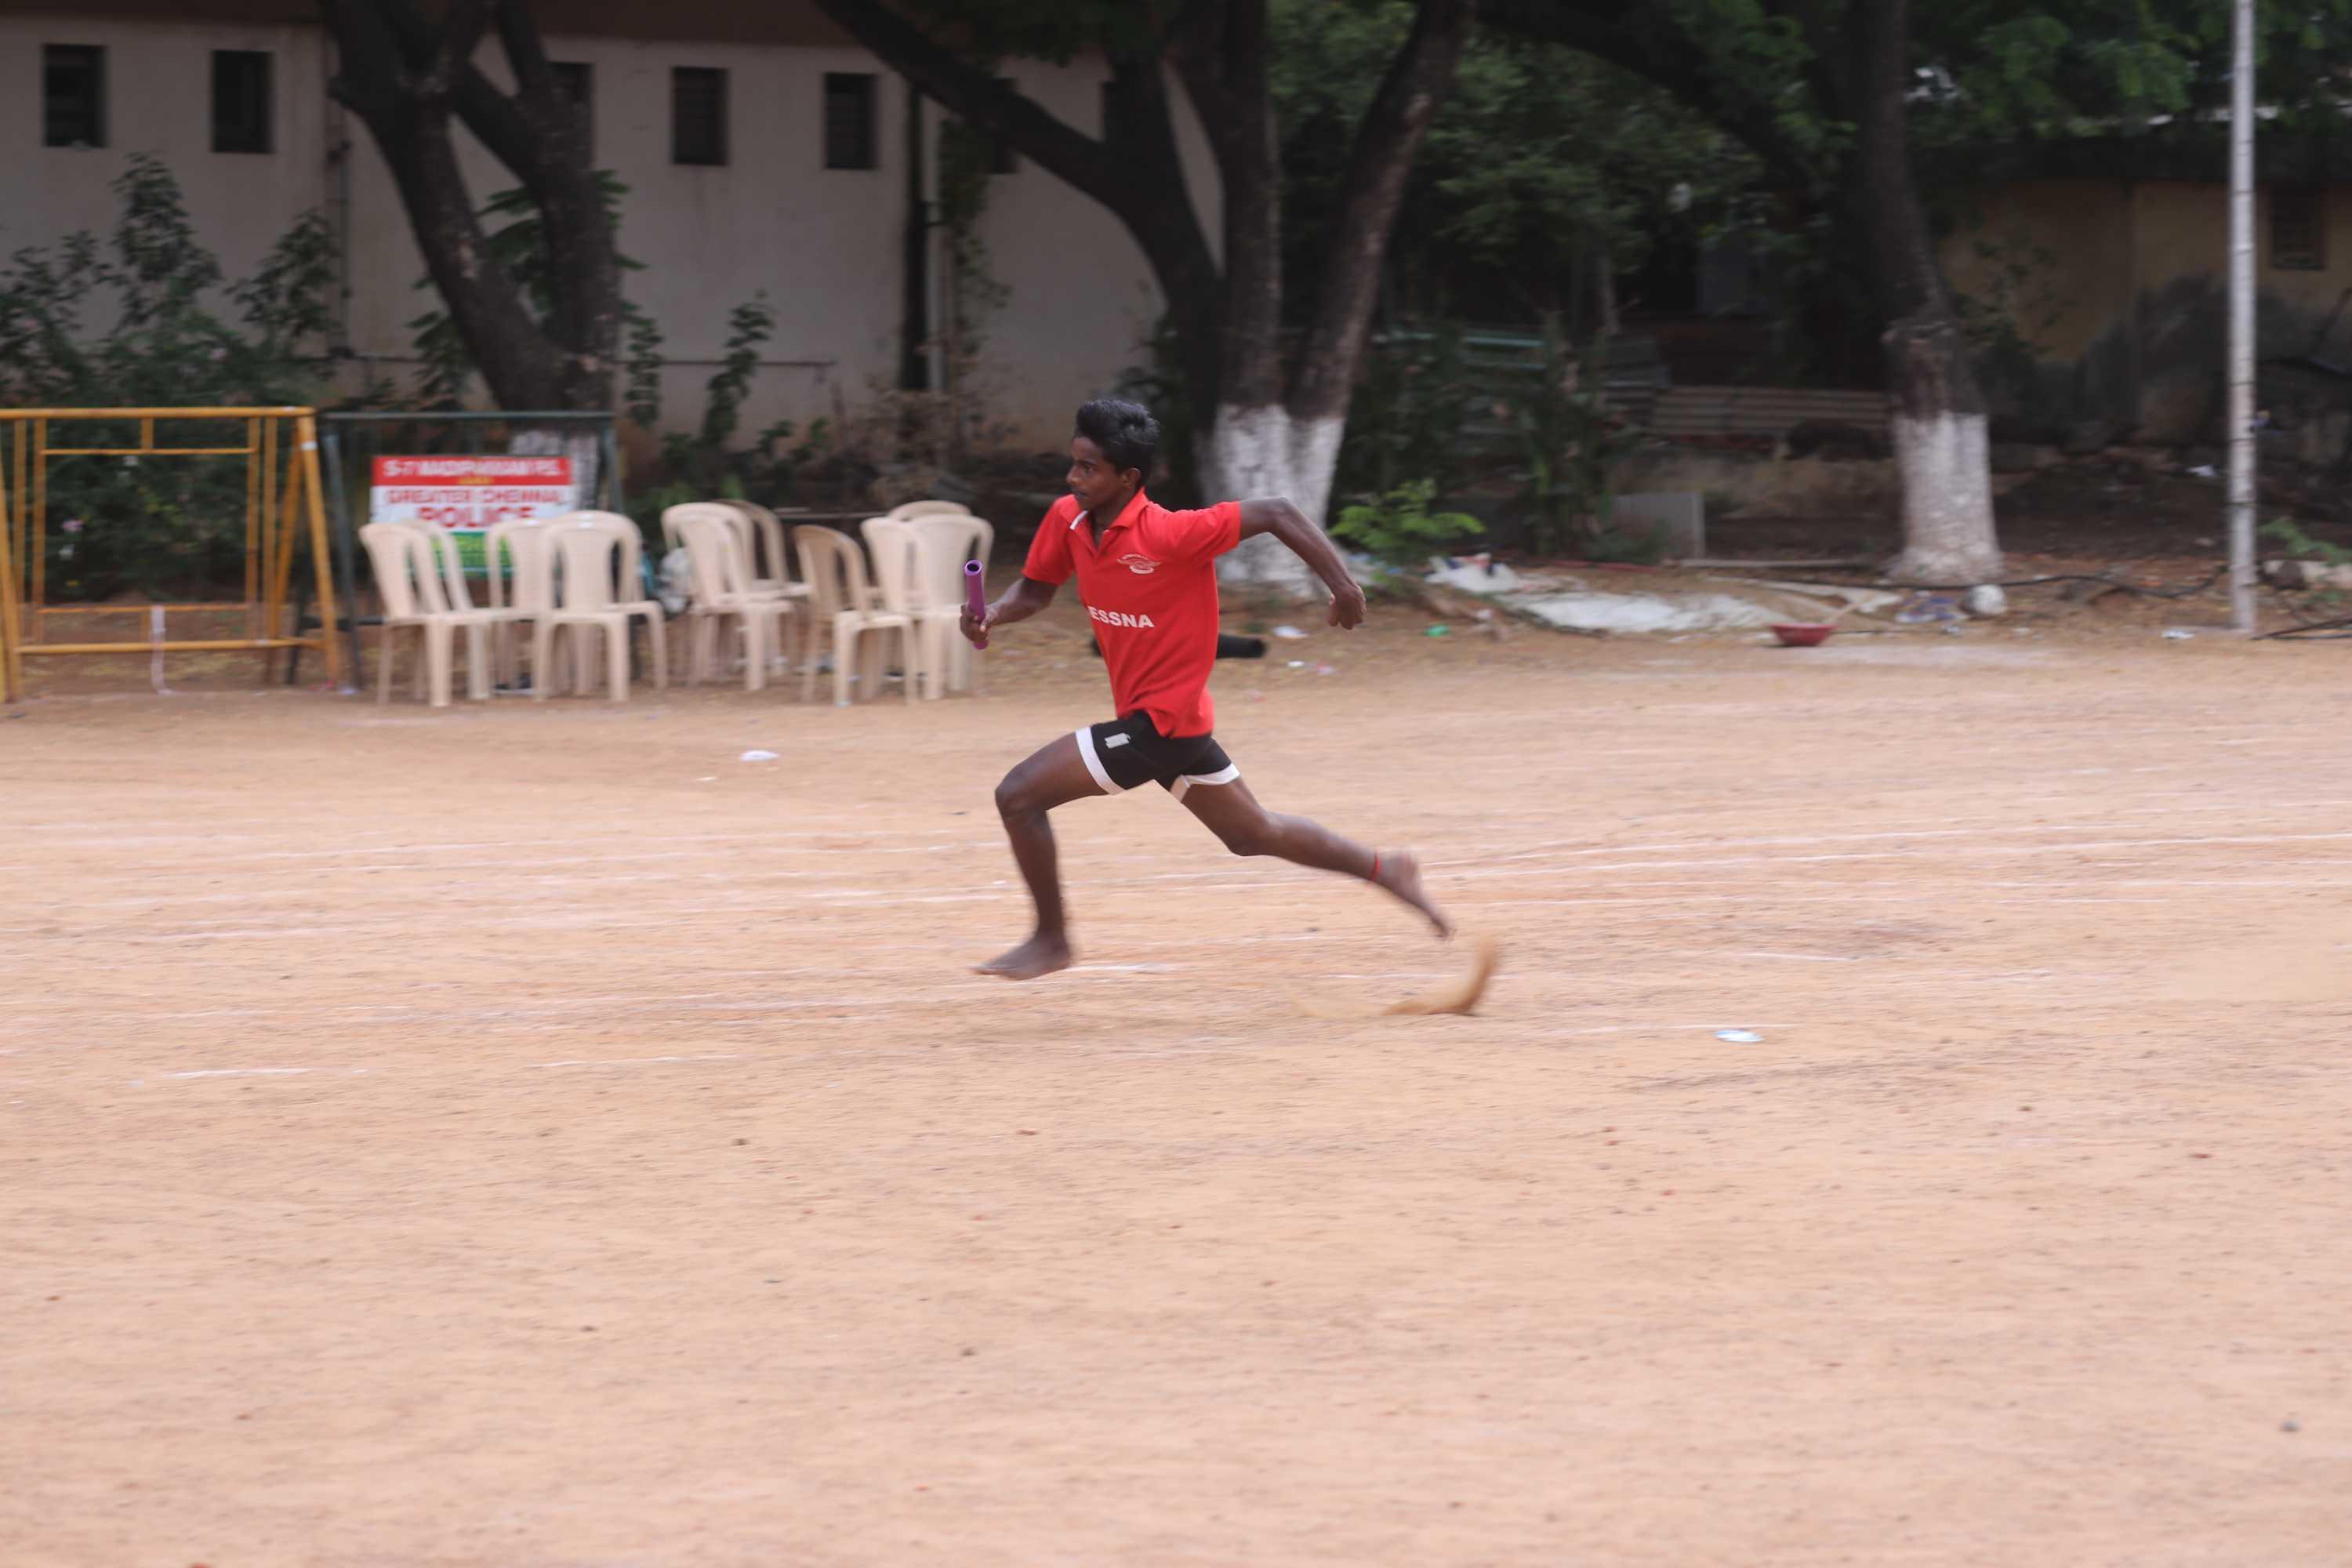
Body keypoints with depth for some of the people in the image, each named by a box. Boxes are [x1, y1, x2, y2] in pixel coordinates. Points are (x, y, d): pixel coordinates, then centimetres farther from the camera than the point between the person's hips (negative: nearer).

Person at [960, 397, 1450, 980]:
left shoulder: (1168, 535, -24)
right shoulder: (1067, 520, -3)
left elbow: (1276, 514, -21)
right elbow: (1035, 588, 11)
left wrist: (1342, 584, -20)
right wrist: (992, 616, -10)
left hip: (1162, 722, -8)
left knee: (1018, 796, -11)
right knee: (1253, 835, 22)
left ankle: (1051, 938, 4)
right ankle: (1383, 869, 35)